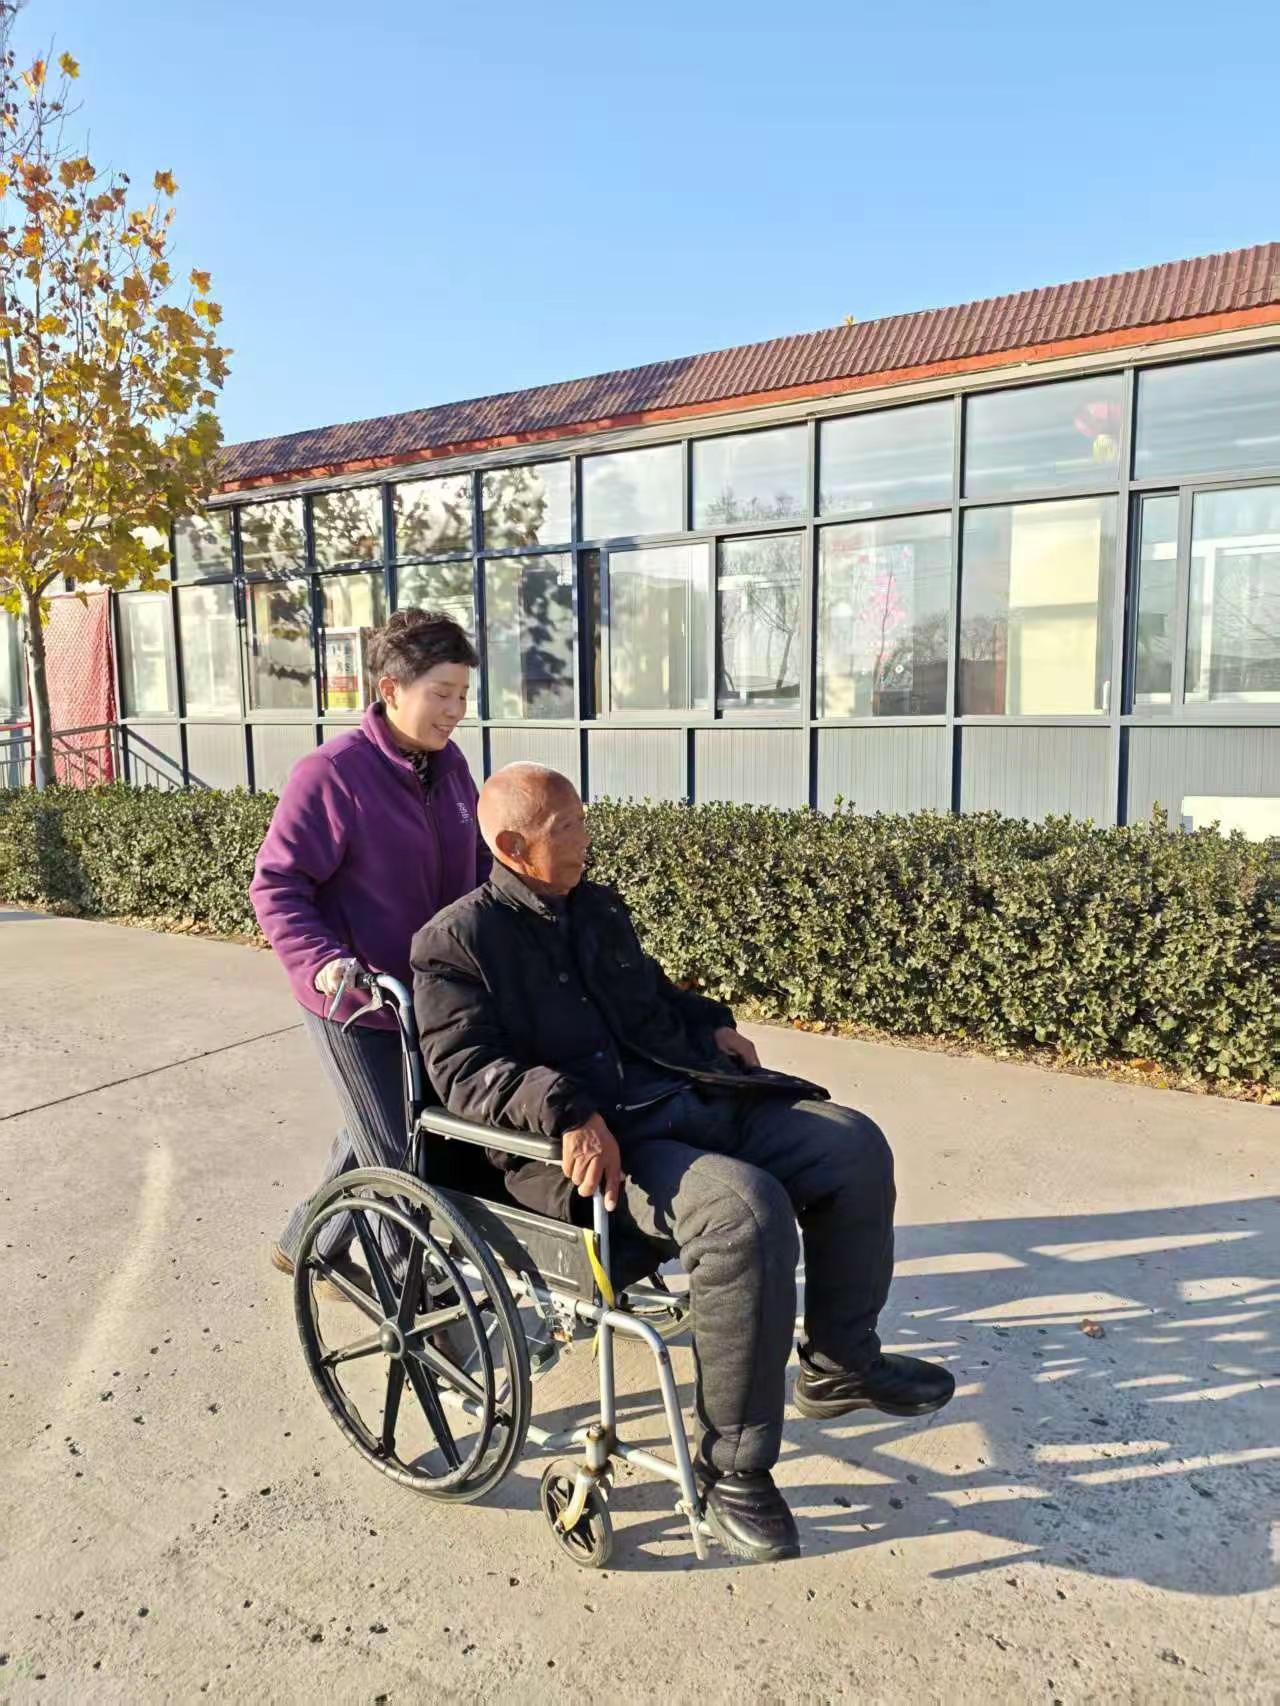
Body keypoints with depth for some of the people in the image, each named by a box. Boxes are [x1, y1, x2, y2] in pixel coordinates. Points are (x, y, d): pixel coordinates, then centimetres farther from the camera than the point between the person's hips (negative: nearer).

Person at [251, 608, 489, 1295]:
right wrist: (322, 961, -29)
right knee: (397, 1157, 4)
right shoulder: (329, 774, -19)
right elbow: (275, 885, -16)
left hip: (430, 997, 7)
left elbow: (476, 860, 15)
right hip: (355, 1006, -7)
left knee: (375, 1138, 23)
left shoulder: (449, 762, 2)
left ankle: (308, 1245, 46)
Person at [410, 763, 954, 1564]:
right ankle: (734, 1466, -12)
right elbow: (463, 1070, -15)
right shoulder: (456, 942, -4)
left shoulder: (601, 908, 19)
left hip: (688, 1099, 8)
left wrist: (713, 1023, 16)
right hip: (591, 1141, -8)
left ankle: (841, 1362, 17)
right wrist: (564, 1108, -30)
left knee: (854, 1145, -2)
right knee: (748, 1211, -32)